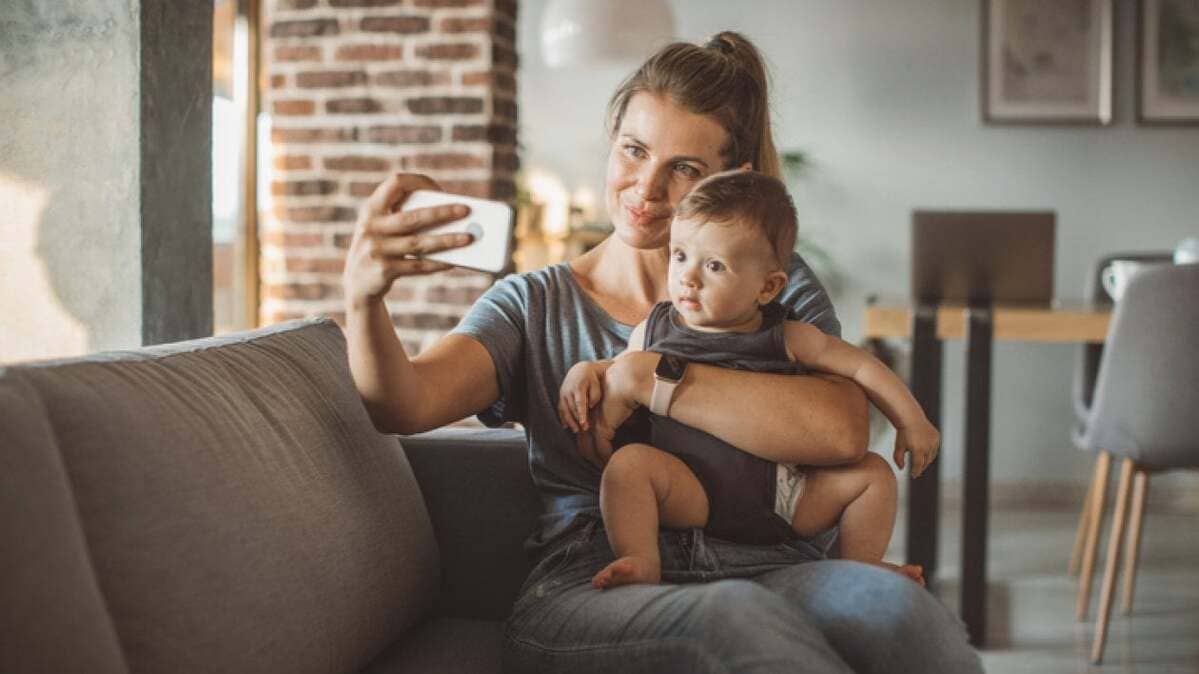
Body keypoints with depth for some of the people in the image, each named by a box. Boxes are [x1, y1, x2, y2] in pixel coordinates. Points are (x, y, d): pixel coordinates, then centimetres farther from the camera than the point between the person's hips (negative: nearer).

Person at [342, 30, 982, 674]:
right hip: (591, 592, -1)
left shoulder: (779, 287, 13)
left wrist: (640, 376, -10)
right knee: (736, 616, -37)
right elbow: (405, 405, -6)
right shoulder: (534, 305, 14)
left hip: (769, 572, 2)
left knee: (891, 602, -33)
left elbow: (839, 431, -9)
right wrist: (364, 297, -28)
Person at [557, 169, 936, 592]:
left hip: (779, 496, 1)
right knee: (630, 461, -26)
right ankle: (641, 563, -27)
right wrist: (585, 372, -1)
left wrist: (912, 422, 10)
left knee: (873, 472, -3)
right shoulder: (654, 330, 6)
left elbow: (860, 366, 11)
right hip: (691, 492, -1)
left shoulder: (787, 339, 3)